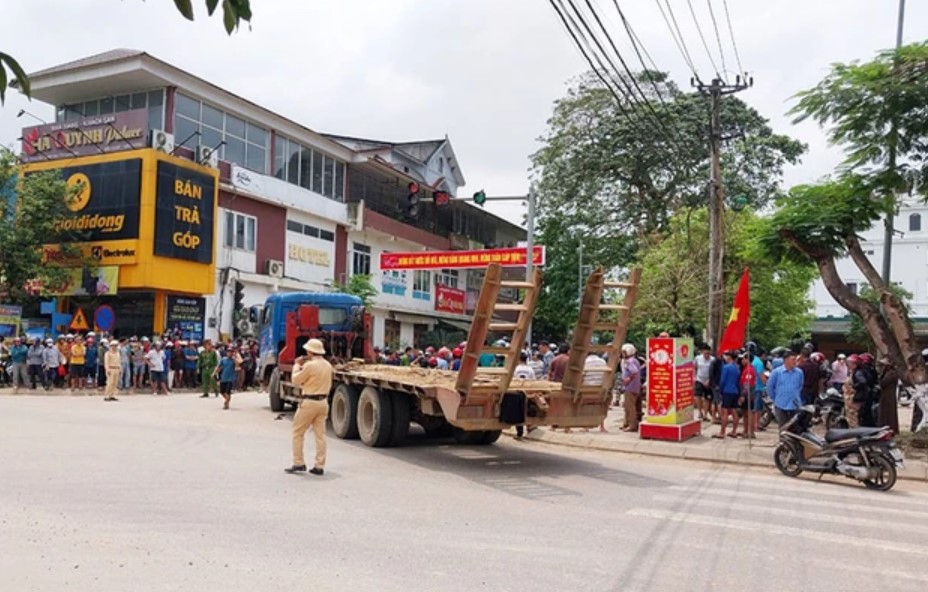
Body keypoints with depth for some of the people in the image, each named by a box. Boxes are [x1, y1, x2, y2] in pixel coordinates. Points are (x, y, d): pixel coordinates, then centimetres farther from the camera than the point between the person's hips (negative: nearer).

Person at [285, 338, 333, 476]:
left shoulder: (310, 365, -16)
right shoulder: (328, 365, 8)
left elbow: (295, 380, -5)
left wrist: (297, 365, 6)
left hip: (309, 402, -7)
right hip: (323, 402, 7)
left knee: (298, 433, 6)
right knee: (320, 435, 8)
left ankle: (298, 463, 6)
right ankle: (319, 466, 8)